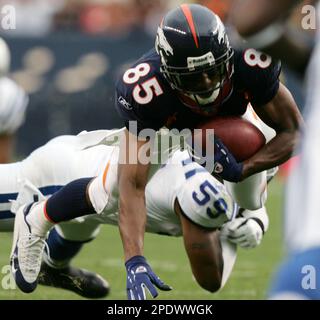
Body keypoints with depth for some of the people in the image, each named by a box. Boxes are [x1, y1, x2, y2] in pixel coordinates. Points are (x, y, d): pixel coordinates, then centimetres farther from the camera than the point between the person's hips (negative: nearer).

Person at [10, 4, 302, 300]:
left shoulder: (250, 64, -45)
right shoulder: (145, 90, -48)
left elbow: (292, 132, -29)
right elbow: (132, 185, -46)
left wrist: (242, 171, -44)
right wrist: (135, 261, -56)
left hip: (232, 119, 2)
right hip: (164, 127, -2)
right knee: (111, 194, 2)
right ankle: (37, 220, 31)